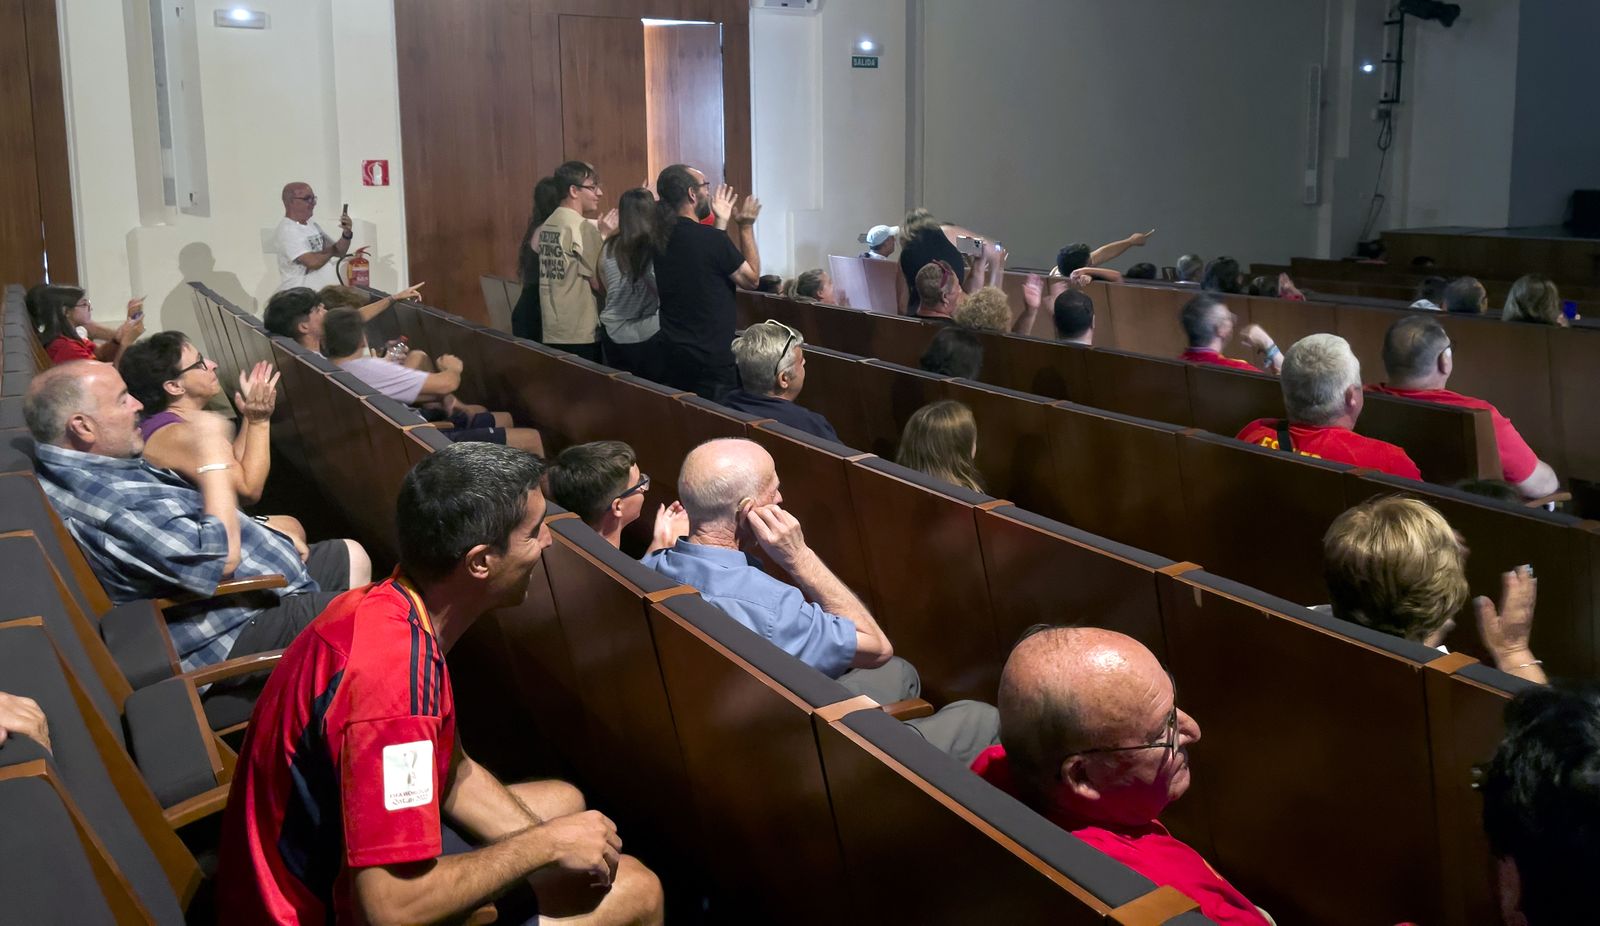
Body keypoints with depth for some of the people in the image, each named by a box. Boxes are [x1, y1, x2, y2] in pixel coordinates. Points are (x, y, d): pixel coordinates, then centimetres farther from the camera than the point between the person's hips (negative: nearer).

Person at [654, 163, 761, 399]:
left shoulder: (663, 239, 3)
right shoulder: (712, 238, -18)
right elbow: (752, 279, -4)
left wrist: (722, 222, 20)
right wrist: (746, 226, 2)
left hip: (673, 354, 8)